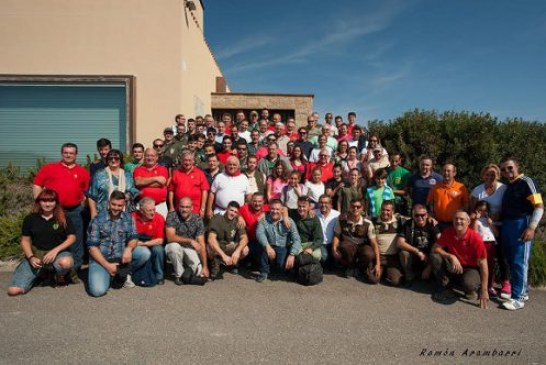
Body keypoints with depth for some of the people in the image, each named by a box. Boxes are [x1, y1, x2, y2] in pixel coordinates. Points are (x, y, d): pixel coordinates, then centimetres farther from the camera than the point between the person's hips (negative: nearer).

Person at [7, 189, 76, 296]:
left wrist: (56, 250, -19)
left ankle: (60, 275, -1)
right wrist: (31, 257, -10)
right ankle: (41, 272, 16)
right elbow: (25, 240, 7)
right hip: (36, 254, 2)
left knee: (66, 262, -42)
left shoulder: (63, 219, 0)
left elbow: (72, 237, -4)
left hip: (57, 253, -2)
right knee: (13, 290, -15)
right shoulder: (30, 219, 4)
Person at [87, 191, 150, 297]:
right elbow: (92, 246, -10)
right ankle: (108, 274, 9)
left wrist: (129, 248, -27)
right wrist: (107, 265, -18)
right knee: (98, 290, -25)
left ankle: (124, 274, 4)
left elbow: (133, 238, -2)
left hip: (121, 256, 4)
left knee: (145, 253, -19)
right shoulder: (98, 220, -8)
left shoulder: (128, 218, 3)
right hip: (100, 259, -3)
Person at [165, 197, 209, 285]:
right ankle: (179, 274, -10)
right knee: (174, 246, -35)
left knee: (199, 271, -18)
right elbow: (170, 237, -27)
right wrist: (190, 240, -30)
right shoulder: (172, 216, -16)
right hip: (174, 248, -1)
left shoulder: (197, 220, -11)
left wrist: (205, 266, -15)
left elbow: (201, 245, -12)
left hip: (189, 249, 1)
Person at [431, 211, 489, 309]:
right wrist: (451, 257, -28)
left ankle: (472, 290, 3)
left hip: (470, 269, -4)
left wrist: (484, 291, -22)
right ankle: (446, 289, -5)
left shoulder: (476, 238, -20)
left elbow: (483, 264, -19)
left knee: (468, 283, -38)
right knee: (435, 257, -21)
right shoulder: (448, 232, -10)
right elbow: (435, 248, -9)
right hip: (453, 268, 4)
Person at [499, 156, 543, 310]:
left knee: (519, 262, -6)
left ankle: (518, 298, -2)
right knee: (511, 260, 12)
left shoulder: (526, 182, -6)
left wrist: (531, 227, -20)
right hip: (506, 225, 8)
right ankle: (522, 291, 25)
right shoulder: (508, 186, 17)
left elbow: (539, 206, -12)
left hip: (521, 224, -8)